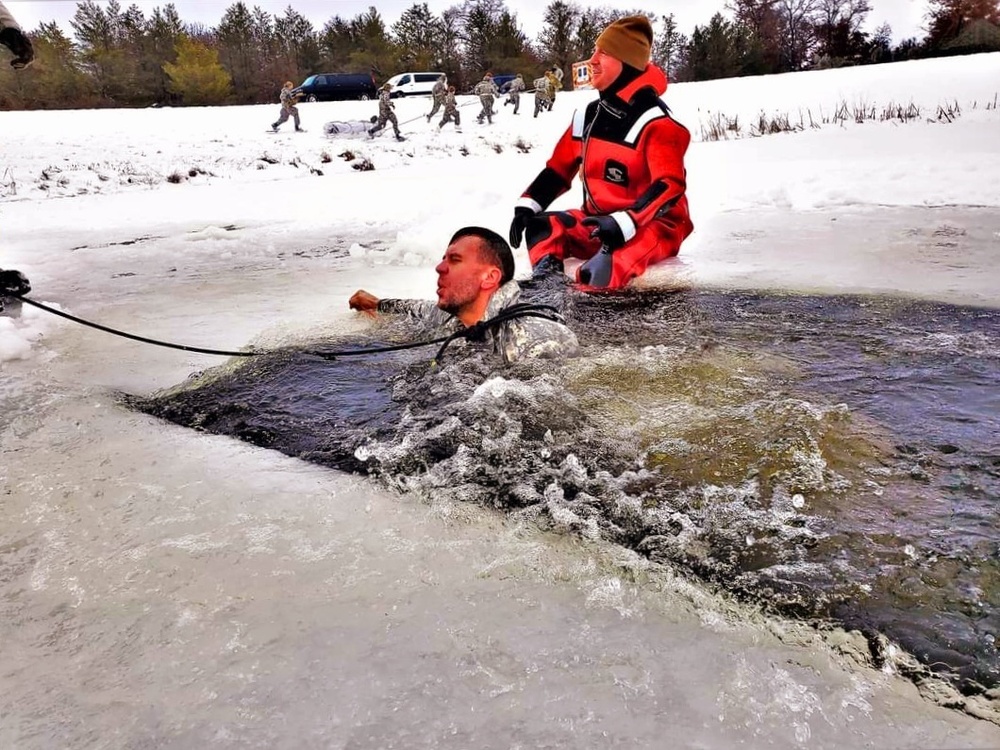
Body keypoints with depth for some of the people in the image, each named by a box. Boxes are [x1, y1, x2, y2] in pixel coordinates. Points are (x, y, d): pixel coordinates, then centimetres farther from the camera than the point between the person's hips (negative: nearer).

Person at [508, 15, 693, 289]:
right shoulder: (588, 116, 7)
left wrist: (625, 224, -41)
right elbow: (558, 168, 12)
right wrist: (527, 205, -3)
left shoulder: (655, 122, -17)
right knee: (542, 226, -13)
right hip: (600, 221, 8)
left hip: (654, 226, -7)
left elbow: (668, 185, -27)